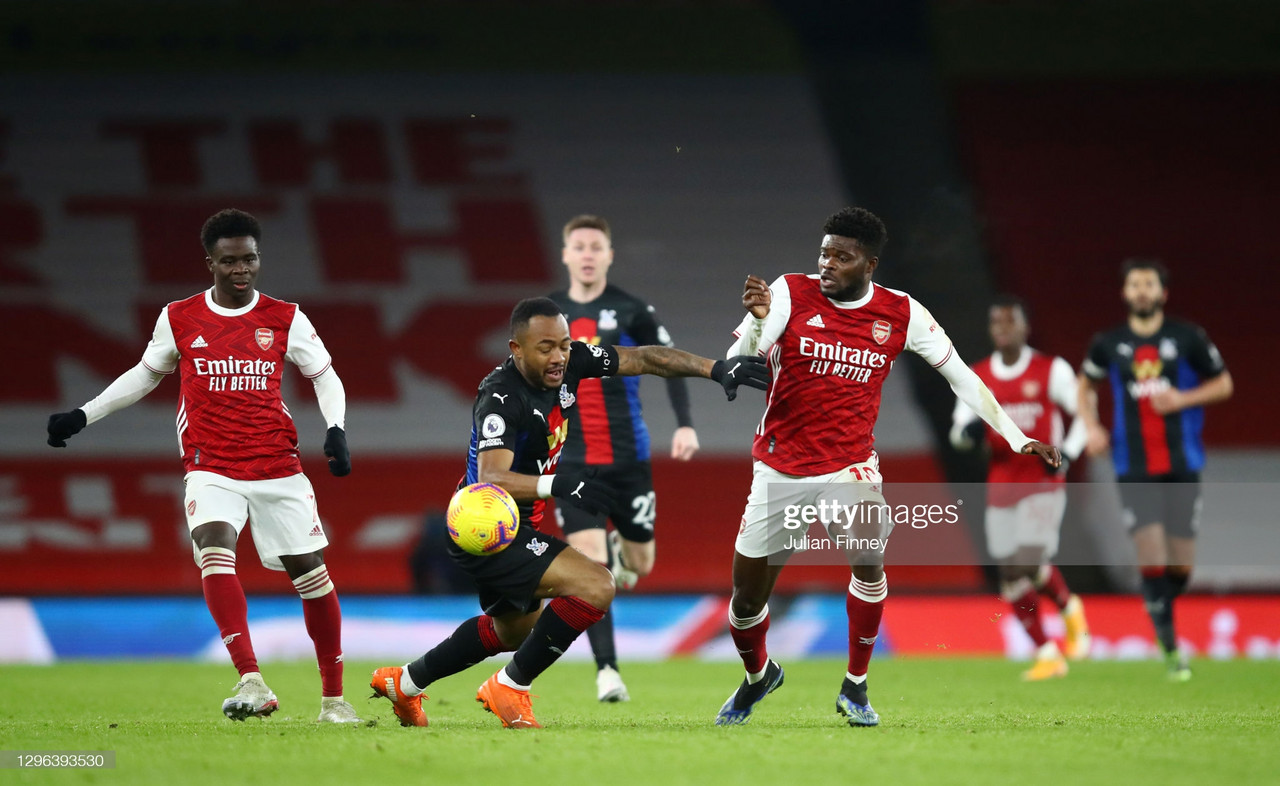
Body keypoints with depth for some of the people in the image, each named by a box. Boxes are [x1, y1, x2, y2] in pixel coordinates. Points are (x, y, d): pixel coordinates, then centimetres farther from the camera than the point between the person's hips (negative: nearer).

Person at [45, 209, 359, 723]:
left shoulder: (285, 319, 2)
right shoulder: (178, 319, 5)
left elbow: (325, 377, 10)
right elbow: (146, 374, 21)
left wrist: (336, 430, -8)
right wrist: (83, 416, 18)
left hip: (278, 468, 1)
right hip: (210, 469, -1)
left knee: (310, 570, 2)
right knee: (215, 550, -27)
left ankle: (333, 696, 19)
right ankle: (252, 685, -35)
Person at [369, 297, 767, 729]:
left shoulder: (569, 363, -8)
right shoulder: (501, 398, -30)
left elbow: (642, 358, -1)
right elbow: (492, 480, -42)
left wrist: (717, 368, -8)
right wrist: (556, 485, -58)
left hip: (519, 524, 10)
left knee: (515, 630, 31)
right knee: (595, 587, -24)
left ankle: (404, 682, 44)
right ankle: (510, 687, -9)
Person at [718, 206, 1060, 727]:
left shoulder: (901, 314, -3)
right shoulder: (789, 294, -8)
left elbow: (960, 376, 6)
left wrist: (1017, 439, 3)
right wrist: (757, 322, -33)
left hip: (849, 468, -1)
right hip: (779, 469, 1)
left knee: (869, 556, -29)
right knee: (747, 594, 7)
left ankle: (855, 687, -10)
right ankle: (758, 676, 40)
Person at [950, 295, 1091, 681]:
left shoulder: (1051, 370, -3)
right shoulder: (976, 377, 7)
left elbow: (1085, 414, 3)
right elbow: (958, 434, 12)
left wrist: (1067, 452, -12)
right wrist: (968, 431, -12)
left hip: (1043, 483, -4)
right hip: (1000, 485, 4)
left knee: (1031, 563, -20)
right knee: (1012, 577, 2)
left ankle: (1070, 608, 11)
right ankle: (1046, 654, 13)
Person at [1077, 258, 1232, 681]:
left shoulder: (1188, 338, 0)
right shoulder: (1108, 344, 4)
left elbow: (1223, 384, 7)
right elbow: (1086, 386, 21)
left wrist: (1182, 399, -9)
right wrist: (1093, 428, 4)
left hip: (1183, 466, 0)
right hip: (1135, 470, 0)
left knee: (1181, 565, 3)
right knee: (1151, 559, -12)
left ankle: (1161, 605, 36)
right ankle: (1170, 649, -4)